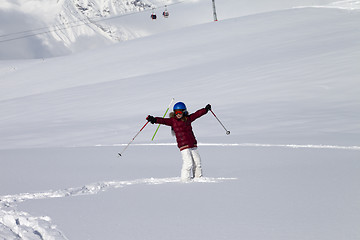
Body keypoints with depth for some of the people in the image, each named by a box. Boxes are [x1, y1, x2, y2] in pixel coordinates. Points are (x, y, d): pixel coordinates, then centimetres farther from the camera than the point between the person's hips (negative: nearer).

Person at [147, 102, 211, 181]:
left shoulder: (188, 119, 13)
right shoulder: (173, 120, 2)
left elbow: (197, 114, 23)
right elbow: (164, 121, -11)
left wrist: (205, 109, 25)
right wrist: (155, 120, -25)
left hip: (193, 144, 5)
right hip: (183, 145, -5)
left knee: (197, 162, 5)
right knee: (188, 162, -15)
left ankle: (198, 177, 20)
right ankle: (185, 179, -6)